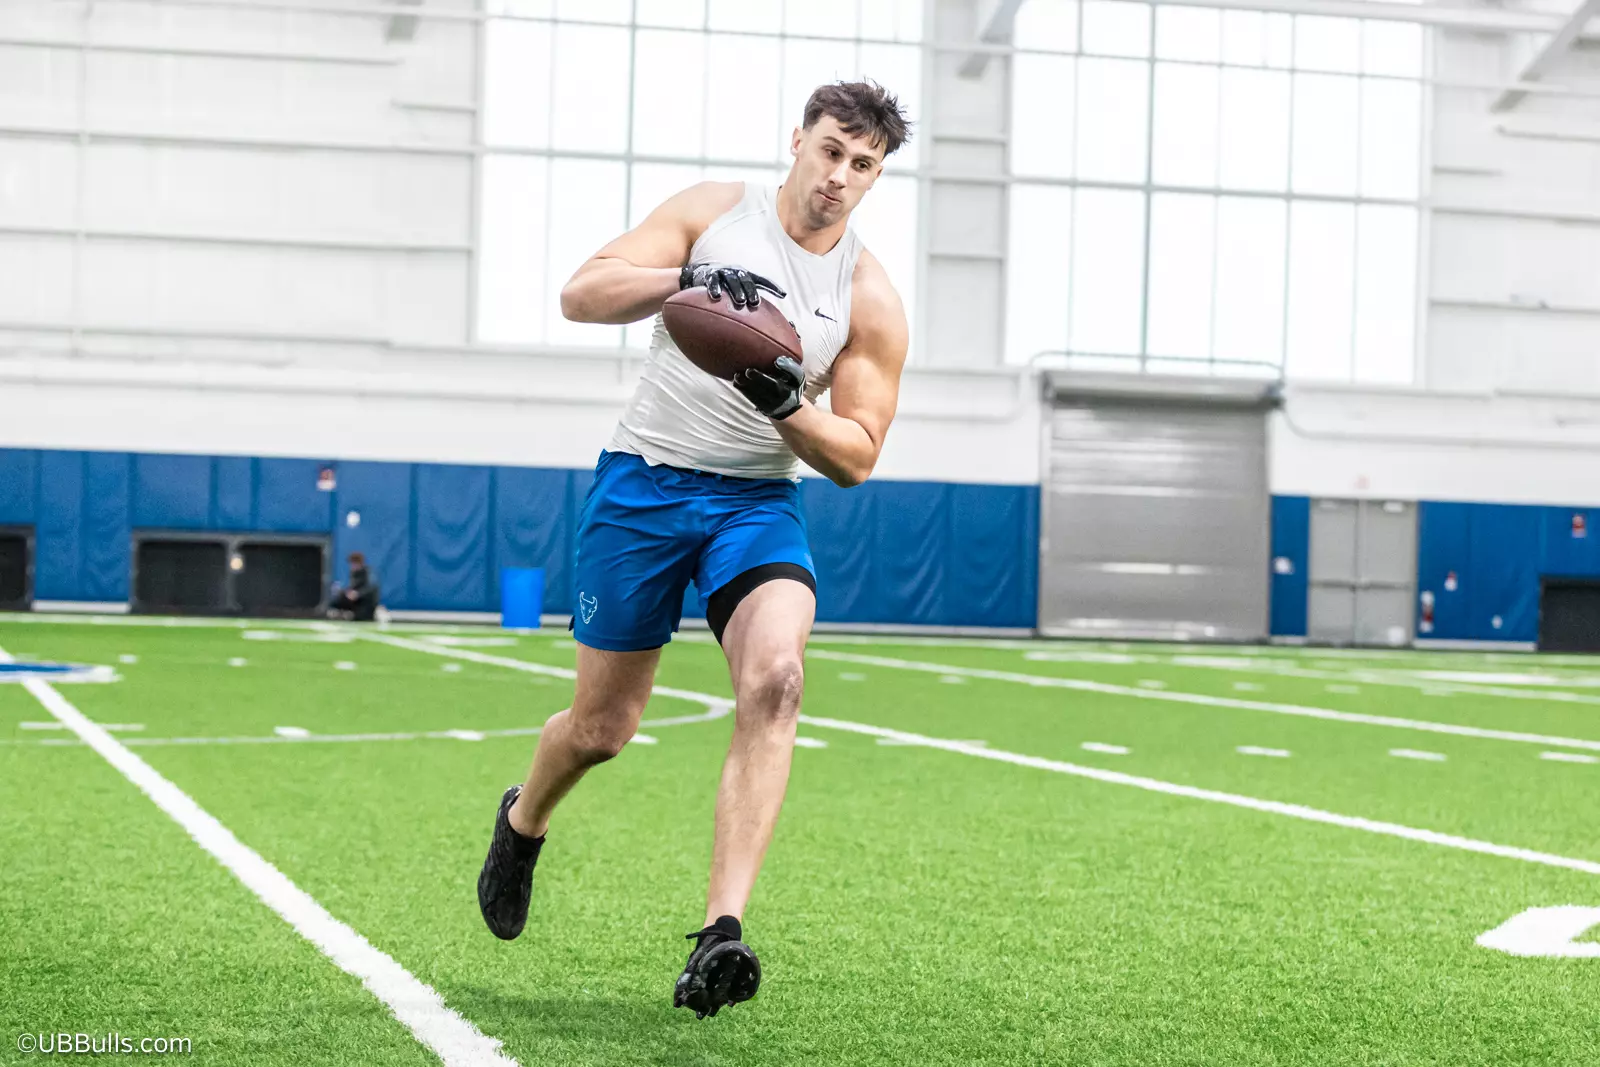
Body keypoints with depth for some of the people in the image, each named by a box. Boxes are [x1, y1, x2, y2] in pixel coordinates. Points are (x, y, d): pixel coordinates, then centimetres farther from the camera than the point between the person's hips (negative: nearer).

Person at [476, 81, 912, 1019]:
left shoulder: (871, 298, 1)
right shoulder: (717, 210, -1)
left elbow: (857, 457, 1)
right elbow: (582, 293, -10)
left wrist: (787, 406, -19)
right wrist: (686, 279, -28)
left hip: (760, 502, 1)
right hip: (645, 483, -1)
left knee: (775, 677, -28)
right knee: (602, 727, 6)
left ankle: (722, 931, -29)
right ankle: (523, 822, 42)